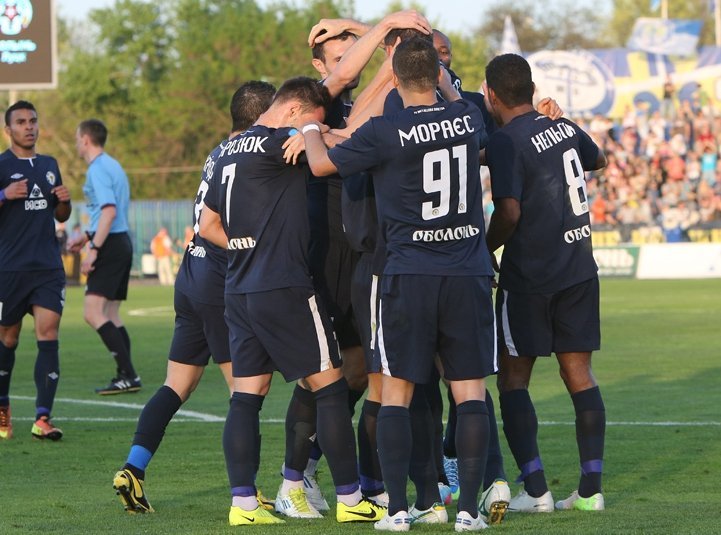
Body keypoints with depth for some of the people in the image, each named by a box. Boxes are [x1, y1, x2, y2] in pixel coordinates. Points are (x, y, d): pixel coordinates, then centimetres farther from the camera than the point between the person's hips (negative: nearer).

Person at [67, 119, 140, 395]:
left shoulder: (98, 169, -12)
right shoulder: (112, 166, 19)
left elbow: (109, 211, -22)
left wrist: (94, 250, -23)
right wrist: (87, 237, 28)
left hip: (110, 246, -10)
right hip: (122, 242, 10)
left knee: (93, 313, -14)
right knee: (110, 315, 12)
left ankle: (128, 374, -20)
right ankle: (125, 376, 8)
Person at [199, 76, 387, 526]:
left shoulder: (231, 152, 15)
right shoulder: (274, 144, -12)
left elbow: (209, 226, 22)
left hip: (239, 291, 9)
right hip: (285, 289, -9)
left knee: (247, 396, 6)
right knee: (330, 387, 0)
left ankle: (243, 502, 2)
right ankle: (350, 499, 3)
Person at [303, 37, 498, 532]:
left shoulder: (384, 132, -10)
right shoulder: (468, 120, 1)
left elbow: (322, 164, 4)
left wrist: (310, 128, 23)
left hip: (410, 275, -2)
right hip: (469, 272, 2)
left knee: (396, 392, 6)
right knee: (471, 391, 3)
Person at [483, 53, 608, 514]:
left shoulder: (506, 142, -13)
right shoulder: (565, 128, 8)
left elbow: (509, 213, -20)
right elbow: (598, 160, 30)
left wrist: (484, 250, -3)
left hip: (529, 276, -6)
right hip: (579, 268, 6)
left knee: (513, 378, 3)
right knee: (579, 373, 9)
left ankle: (536, 491, -5)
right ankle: (591, 489, 6)